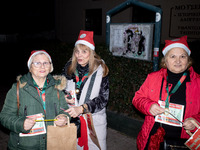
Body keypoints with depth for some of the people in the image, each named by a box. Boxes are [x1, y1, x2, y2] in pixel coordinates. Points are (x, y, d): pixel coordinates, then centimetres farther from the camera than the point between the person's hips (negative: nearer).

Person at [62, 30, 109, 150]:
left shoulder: (100, 69, -12)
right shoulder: (69, 67, -2)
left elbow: (103, 98, -16)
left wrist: (81, 108, -26)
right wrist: (66, 98, -11)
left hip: (94, 121, -3)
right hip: (73, 119, 3)